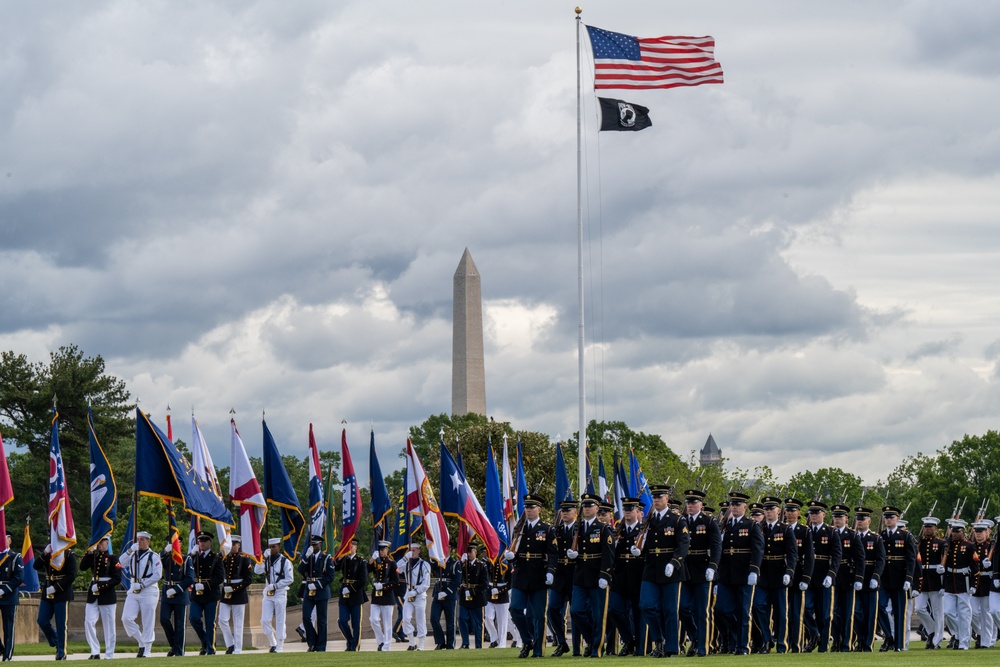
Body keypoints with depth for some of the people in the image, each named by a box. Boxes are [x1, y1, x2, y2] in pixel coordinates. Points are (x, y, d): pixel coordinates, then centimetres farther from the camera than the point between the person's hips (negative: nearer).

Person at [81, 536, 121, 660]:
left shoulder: (112, 558, -3)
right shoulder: (93, 556, 10)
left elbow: (117, 579, -8)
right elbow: (82, 567, -6)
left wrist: (101, 587, -16)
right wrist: (89, 552, -13)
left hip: (108, 595, -4)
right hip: (93, 595, 4)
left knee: (109, 625, 1)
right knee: (89, 622, -7)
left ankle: (109, 655, 6)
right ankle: (95, 652, -3)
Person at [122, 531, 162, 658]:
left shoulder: (153, 557, -2)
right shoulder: (133, 555, 15)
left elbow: (157, 575, -9)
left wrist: (142, 585, -13)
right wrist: (130, 550, -8)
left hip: (148, 591, -5)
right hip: (133, 591, 5)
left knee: (148, 624, -3)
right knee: (126, 618, -8)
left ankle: (146, 651, 1)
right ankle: (141, 642, 9)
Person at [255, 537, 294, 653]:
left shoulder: (285, 561, -2)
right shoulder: (266, 560, 11)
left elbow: (290, 579, -6)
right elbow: (257, 571, -5)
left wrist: (275, 585, -12)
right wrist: (263, 558, -15)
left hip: (280, 594, -4)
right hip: (267, 594, 4)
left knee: (280, 622, -1)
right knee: (265, 621, -2)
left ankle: (279, 647, 4)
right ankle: (273, 643, 13)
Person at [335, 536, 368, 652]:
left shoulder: (361, 561, -2)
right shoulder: (343, 560, 10)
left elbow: (363, 580, -9)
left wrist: (350, 589, -13)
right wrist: (340, 557, -15)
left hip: (356, 595, -3)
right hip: (344, 595, 3)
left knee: (356, 624, 1)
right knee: (342, 621, -1)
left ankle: (355, 647, 8)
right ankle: (350, 641, 19)